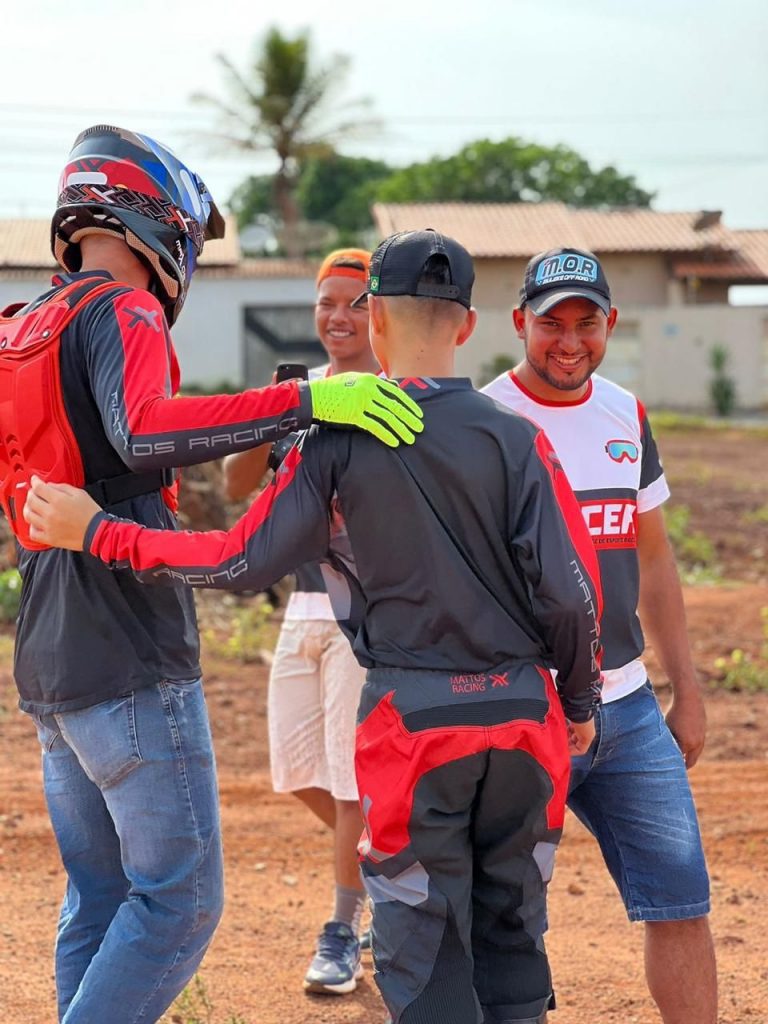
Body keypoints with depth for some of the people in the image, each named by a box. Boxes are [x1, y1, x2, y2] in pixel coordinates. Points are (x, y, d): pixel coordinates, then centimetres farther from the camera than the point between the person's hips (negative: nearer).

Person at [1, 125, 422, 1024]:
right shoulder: (120, 311, -10)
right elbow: (144, 433, -30)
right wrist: (305, 399, -36)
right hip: (132, 664, -9)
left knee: (99, 900, 15)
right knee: (180, 901, -3)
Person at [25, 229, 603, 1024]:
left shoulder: (340, 437, -7)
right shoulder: (515, 438, -3)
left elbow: (244, 560, -9)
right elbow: (571, 591, -6)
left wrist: (96, 534, -1)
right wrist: (580, 699, 11)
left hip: (412, 719, -2)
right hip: (523, 716, 2)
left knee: (424, 955, 7)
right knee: (511, 939, 15)